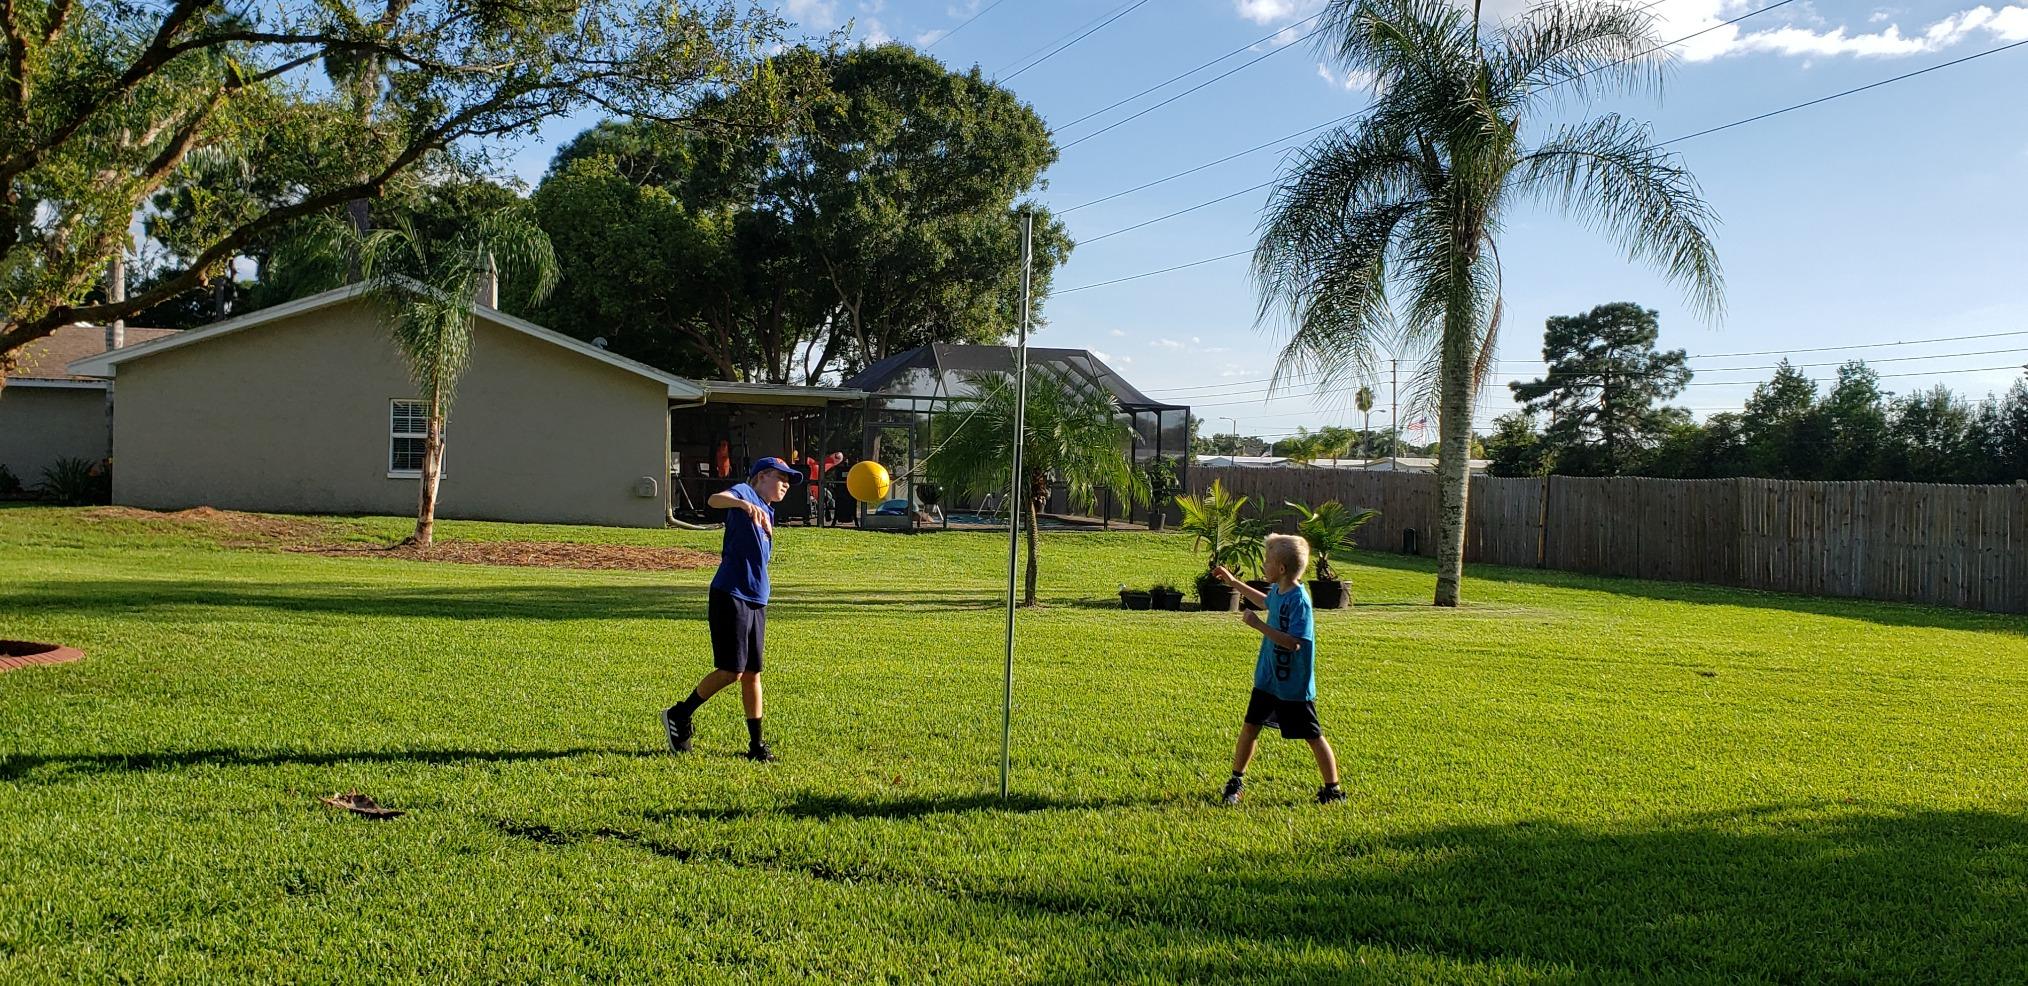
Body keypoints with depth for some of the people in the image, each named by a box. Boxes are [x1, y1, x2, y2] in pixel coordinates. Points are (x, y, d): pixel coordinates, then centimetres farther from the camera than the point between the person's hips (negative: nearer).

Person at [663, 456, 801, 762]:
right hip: (730, 596, -8)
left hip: (757, 601, 8)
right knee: (731, 670, -8)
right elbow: (715, 499, -27)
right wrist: (744, 504, -44)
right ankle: (679, 715, 10)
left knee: (752, 673, 10)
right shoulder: (745, 492, -4)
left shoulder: (767, 515, 21)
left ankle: (756, 744, 15)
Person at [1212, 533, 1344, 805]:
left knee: (1313, 737, 5)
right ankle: (1236, 781, 24)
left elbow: (1293, 643, -31)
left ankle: (1332, 790, 17)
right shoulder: (1278, 591, 3)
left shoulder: (1298, 599, -24)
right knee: (1250, 727, 11)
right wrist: (1233, 582, 32)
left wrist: (1258, 625, -28)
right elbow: (1266, 602, 29)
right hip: (1268, 678, 8)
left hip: (1294, 685, -8)